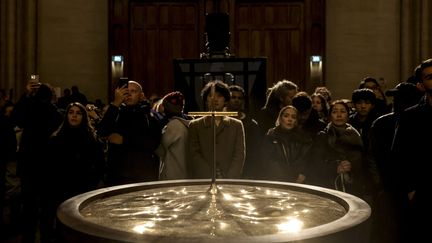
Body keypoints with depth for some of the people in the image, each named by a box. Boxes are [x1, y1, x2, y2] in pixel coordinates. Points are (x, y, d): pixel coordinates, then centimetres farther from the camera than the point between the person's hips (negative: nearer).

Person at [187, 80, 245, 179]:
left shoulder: (236, 125, 14)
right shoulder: (195, 125, 11)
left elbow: (239, 155, 5)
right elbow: (194, 155, 1)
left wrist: (228, 179, -9)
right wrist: (212, 178, -10)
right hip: (202, 183, 0)